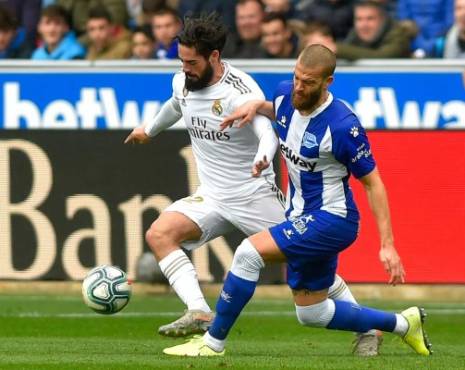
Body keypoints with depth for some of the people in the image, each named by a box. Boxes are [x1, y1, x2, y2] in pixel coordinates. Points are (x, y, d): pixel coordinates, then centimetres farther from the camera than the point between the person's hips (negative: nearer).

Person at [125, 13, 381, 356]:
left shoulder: (240, 91, -22)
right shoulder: (183, 81, -1)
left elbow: (268, 131, -40)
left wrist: (263, 159, -62)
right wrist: (150, 129, 43)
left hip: (256, 197, -6)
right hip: (212, 197, 6)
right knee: (159, 233, -17)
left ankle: (366, 329, 11)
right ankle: (199, 313, -25)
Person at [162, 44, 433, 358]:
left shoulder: (343, 126, -24)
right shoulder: (286, 94, -4)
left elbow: (372, 182, -16)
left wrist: (387, 245, -18)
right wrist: (257, 106, 2)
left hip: (331, 218, -9)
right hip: (303, 219, 9)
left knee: (249, 252, -22)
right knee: (311, 314, 15)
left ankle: (213, 342, -9)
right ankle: (403, 324, 31)